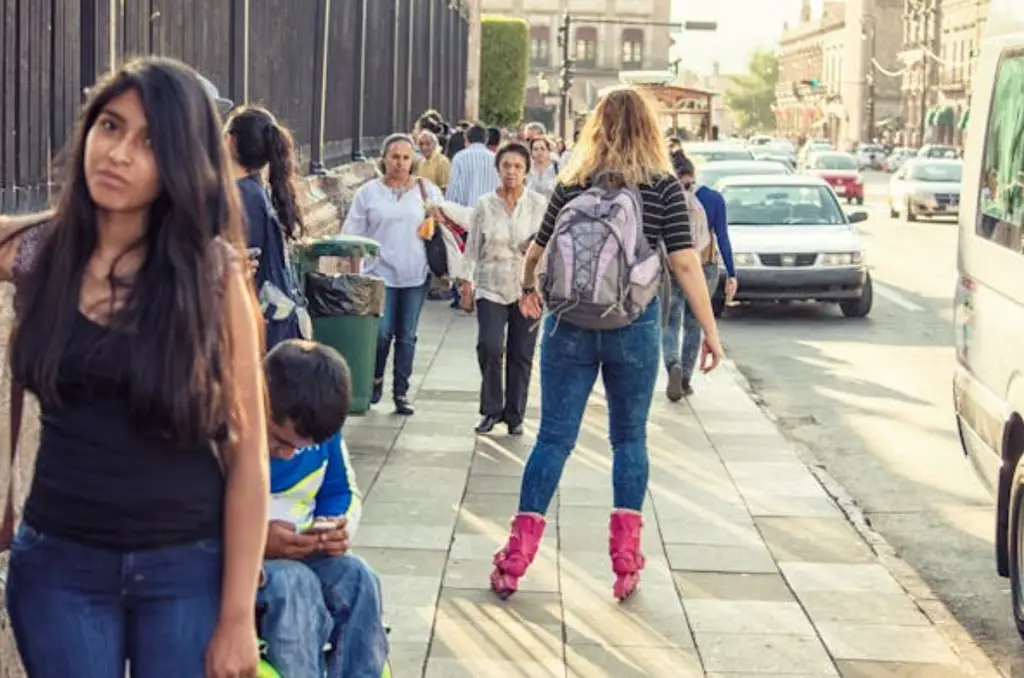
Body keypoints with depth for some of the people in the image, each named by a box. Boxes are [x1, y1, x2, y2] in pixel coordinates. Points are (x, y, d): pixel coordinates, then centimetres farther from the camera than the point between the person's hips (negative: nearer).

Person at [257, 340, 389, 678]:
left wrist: (341, 529, -9)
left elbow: (342, 493, 14)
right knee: (294, 584, -34)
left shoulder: (322, 432, -3)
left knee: (357, 578, -23)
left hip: (300, 555, 5)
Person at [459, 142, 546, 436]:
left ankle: (515, 415, 17)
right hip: (491, 287, 0)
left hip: (527, 287, 0)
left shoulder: (539, 204, 1)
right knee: (490, 347, -13)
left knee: (521, 354, 4)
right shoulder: (484, 205, 2)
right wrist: (467, 283, 2)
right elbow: (473, 247, 6)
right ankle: (491, 410, 4)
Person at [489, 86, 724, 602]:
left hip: (569, 326, 1)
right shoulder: (663, 187, -4)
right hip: (633, 328, -1)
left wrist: (528, 289, 31)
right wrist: (710, 330, -4)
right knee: (629, 438, 12)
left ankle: (515, 559, 6)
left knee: (554, 437, 7)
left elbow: (536, 250, 11)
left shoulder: (572, 185, 2)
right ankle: (625, 560, 12)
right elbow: (685, 265, -9)